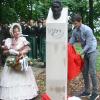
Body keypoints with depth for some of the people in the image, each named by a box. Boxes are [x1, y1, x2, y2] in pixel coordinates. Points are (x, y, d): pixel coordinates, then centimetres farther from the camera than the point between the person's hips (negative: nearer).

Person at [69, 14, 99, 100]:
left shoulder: (87, 30, -22)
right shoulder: (75, 31, -2)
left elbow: (88, 44, -23)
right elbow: (71, 42, 3)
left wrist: (81, 53, -24)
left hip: (91, 51, -7)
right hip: (85, 52, 7)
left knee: (92, 72, -8)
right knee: (84, 72, 9)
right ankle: (87, 91, 20)